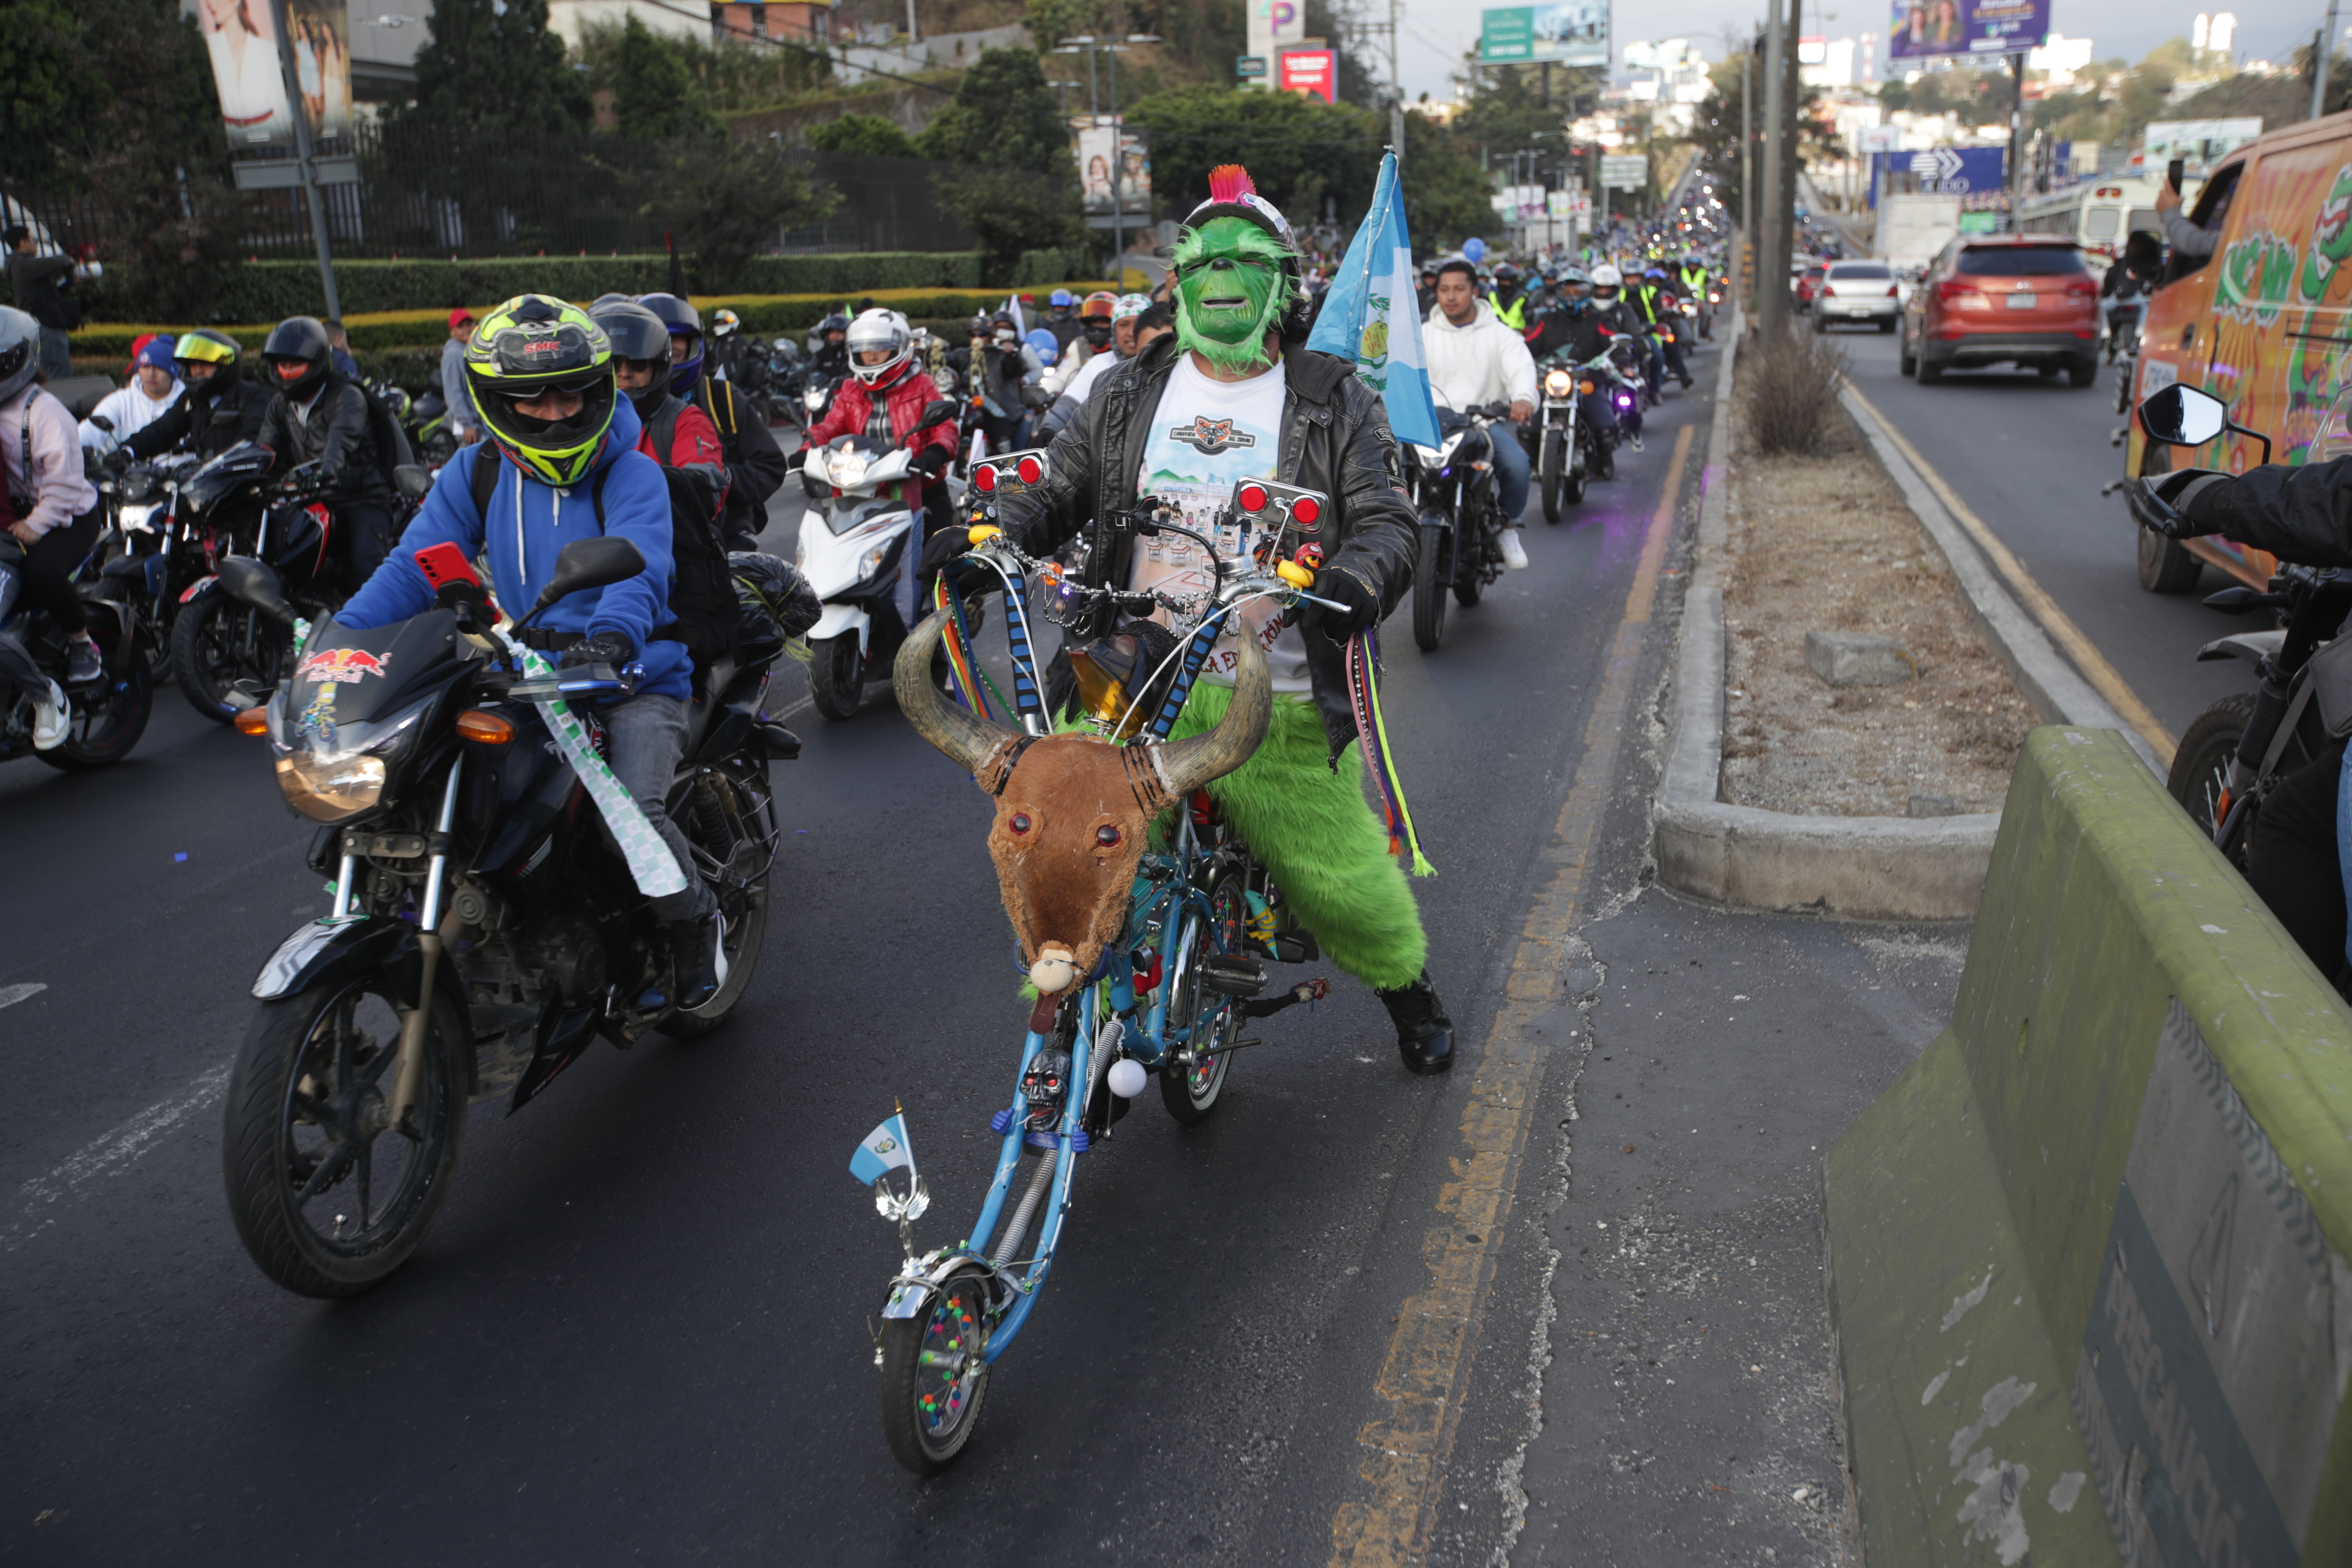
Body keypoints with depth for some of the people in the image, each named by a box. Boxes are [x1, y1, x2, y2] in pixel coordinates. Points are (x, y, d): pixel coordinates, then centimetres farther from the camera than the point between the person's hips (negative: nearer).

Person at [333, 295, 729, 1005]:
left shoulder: (631, 474, -7)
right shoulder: (475, 472, 7)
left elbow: (641, 567, -25)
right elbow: (416, 565, -1)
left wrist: (614, 635, -48)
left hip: (634, 679, -4)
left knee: (634, 812, -27)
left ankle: (697, 921, 4)